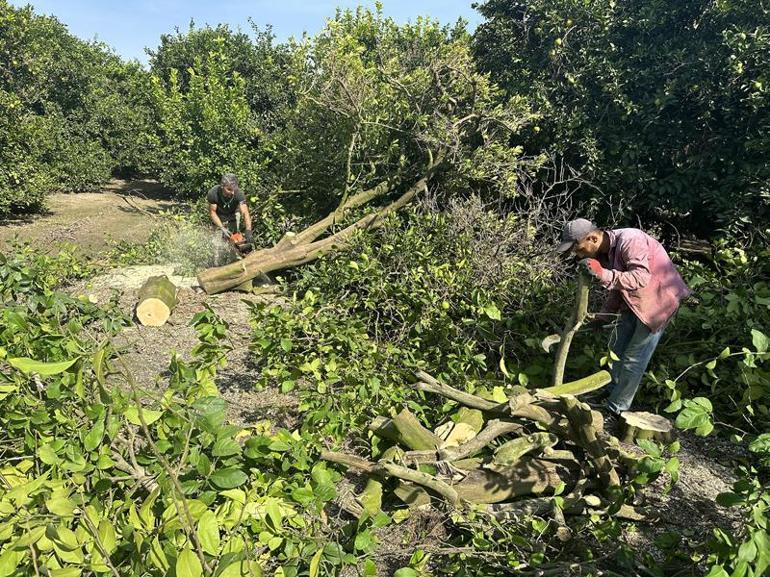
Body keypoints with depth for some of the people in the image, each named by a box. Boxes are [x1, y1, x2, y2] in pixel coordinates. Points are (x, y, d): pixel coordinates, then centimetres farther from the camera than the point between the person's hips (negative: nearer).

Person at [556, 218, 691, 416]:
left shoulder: (629, 240, -28)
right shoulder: (605, 252, -1)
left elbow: (641, 278, -38)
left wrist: (603, 274, -48)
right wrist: (602, 317, 6)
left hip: (657, 301, -9)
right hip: (633, 302, 9)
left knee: (633, 359, -4)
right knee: (616, 349, 16)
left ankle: (616, 409, 7)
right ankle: (613, 391, 33)